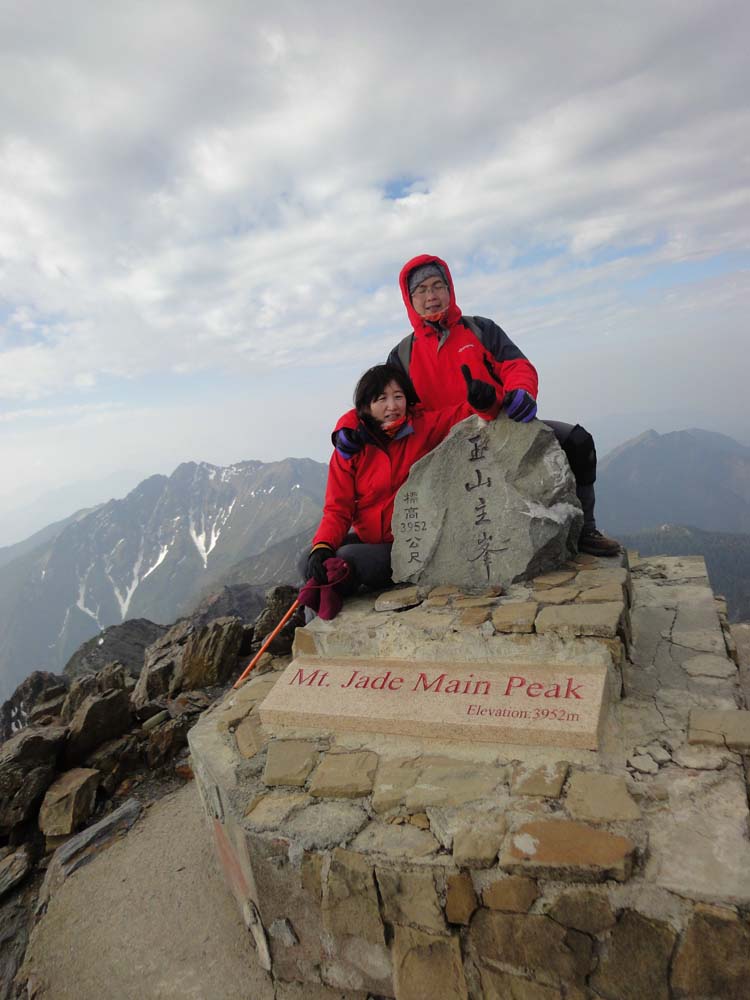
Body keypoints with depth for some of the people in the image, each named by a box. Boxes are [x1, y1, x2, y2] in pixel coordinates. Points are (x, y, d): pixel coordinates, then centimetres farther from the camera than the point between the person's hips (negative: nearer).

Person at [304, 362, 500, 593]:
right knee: (313, 564, -17)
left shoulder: (423, 425, -4)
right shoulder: (349, 447, -4)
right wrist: (321, 547, -24)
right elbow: (337, 508, -6)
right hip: (366, 539, 3)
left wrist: (483, 402, -36)